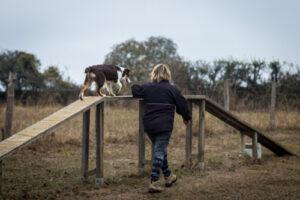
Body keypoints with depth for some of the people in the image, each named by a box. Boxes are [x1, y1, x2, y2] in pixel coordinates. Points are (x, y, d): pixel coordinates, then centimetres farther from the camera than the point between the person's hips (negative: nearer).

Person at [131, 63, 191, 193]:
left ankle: (168, 176, 31)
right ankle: (153, 182, -10)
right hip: (164, 126, -4)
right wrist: (186, 117, 18)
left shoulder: (147, 87, 4)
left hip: (149, 125, 4)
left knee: (160, 149, 20)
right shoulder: (172, 89, -4)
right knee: (159, 152, -3)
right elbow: (182, 104, 2)